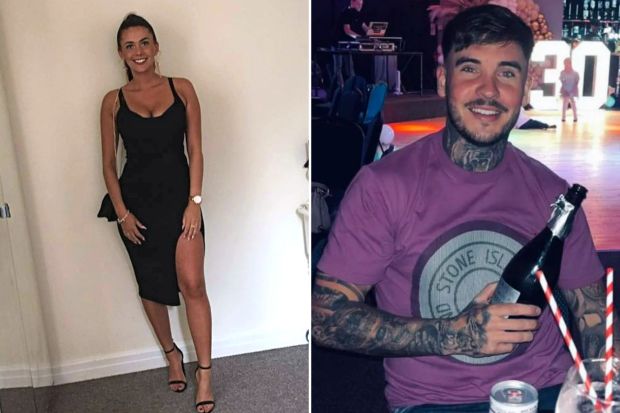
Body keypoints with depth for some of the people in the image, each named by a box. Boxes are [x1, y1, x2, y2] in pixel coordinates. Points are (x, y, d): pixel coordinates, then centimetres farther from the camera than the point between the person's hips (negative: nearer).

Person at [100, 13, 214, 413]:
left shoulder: (182, 89, 1)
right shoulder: (113, 101, 2)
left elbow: (195, 150, -1)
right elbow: (109, 164, 4)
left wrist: (194, 201, -9)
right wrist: (122, 213, -5)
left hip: (179, 197, -1)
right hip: (138, 202, 2)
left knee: (192, 283, -11)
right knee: (151, 286, 11)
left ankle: (205, 371, 3)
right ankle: (172, 353, 34)